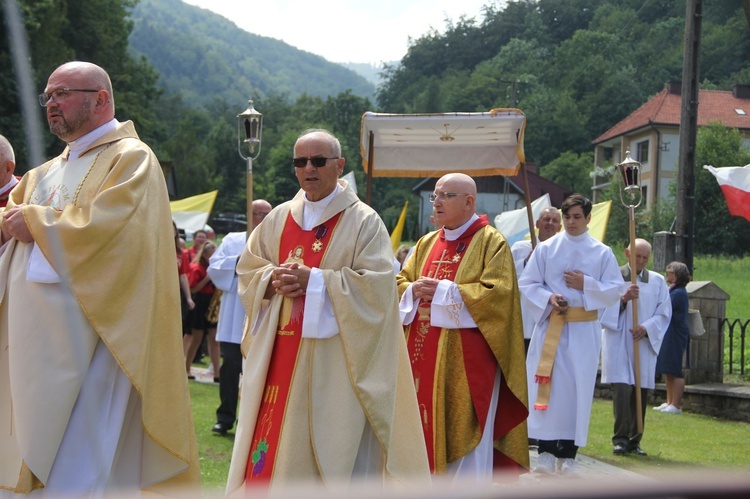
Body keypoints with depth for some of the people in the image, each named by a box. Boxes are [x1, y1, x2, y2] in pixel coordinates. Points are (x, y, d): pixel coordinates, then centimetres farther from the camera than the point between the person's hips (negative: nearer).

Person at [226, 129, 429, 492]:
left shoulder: (364, 221, -2)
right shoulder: (279, 219, 13)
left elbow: (376, 284, -11)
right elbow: (247, 271, 14)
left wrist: (314, 280, -17)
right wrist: (274, 281, -9)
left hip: (335, 359, -4)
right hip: (279, 357, 5)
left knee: (334, 444, -5)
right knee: (273, 441, 3)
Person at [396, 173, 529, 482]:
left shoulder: (491, 242, -4)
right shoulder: (427, 243, 17)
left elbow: (497, 294, -14)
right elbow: (401, 282, 17)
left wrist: (443, 291, -15)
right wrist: (414, 291, -7)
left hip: (467, 359, -6)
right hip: (425, 357, 6)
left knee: (462, 434, -6)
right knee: (427, 429, 7)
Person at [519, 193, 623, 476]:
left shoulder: (602, 253, 6)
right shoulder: (546, 249, 6)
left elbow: (615, 292, 3)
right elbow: (527, 283, 5)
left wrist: (585, 284, -10)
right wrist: (548, 298, -12)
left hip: (584, 331, 0)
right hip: (550, 328, 0)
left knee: (578, 390, -1)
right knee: (548, 387, -7)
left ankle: (568, 455, 4)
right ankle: (546, 452, -3)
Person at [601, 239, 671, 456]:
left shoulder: (657, 281, 11)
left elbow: (664, 313, 9)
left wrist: (646, 328, -8)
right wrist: (623, 299, -20)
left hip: (644, 345, 3)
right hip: (618, 343, -3)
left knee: (640, 392, 3)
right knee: (622, 389, -13)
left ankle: (634, 440, 11)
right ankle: (620, 439, -8)